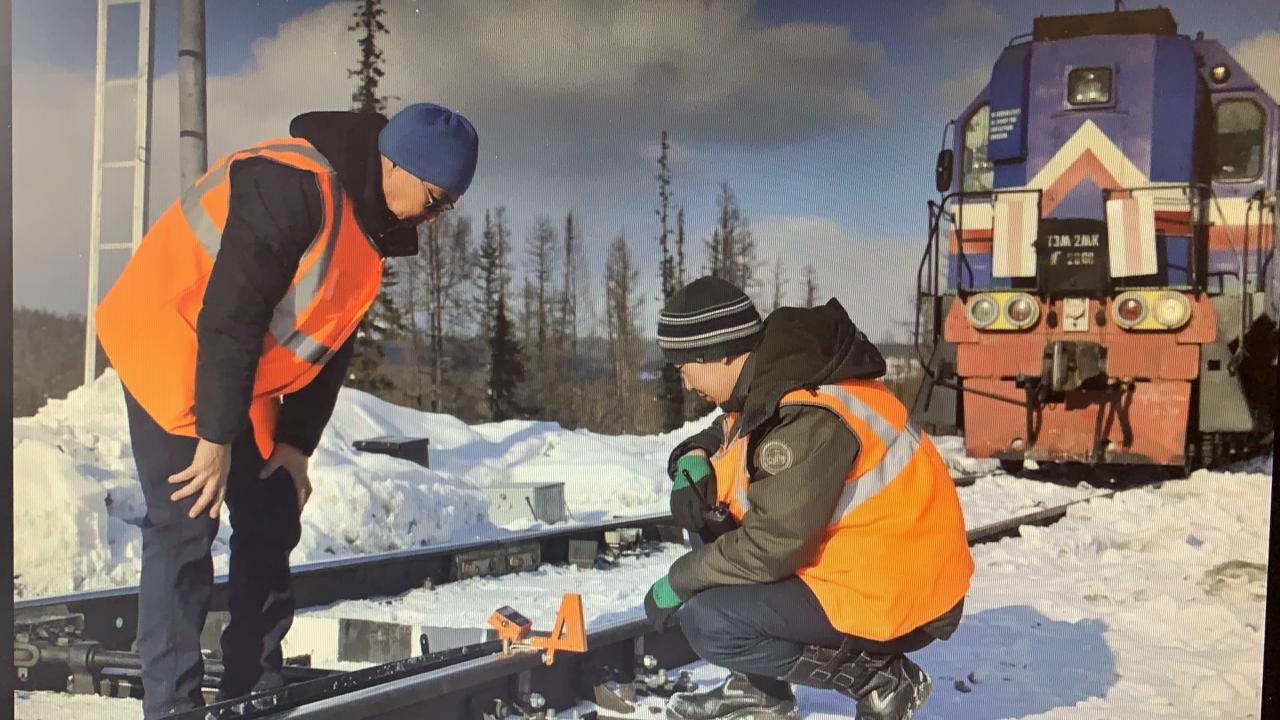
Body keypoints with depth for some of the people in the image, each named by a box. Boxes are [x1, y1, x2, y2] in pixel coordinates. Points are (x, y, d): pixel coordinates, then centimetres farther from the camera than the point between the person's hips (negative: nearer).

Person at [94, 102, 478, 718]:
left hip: (245, 380, 9)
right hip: (174, 352, -9)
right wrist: (216, 436, -24)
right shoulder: (295, 184, -27)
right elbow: (230, 316, -28)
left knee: (272, 519, 8)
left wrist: (297, 441, 4)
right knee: (186, 524, -10)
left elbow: (333, 342, 8)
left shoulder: (375, 225, 3)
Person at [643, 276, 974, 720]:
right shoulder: (771, 380, 2)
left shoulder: (806, 417, -27)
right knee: (706, 505, 9)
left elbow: (769, 547, -26)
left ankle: (881, 679, -4)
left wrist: (677, 582, -13)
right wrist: (694, 460, 0)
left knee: (708, 624, -19)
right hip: (849, 555, 10)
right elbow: (728, 435, 23)